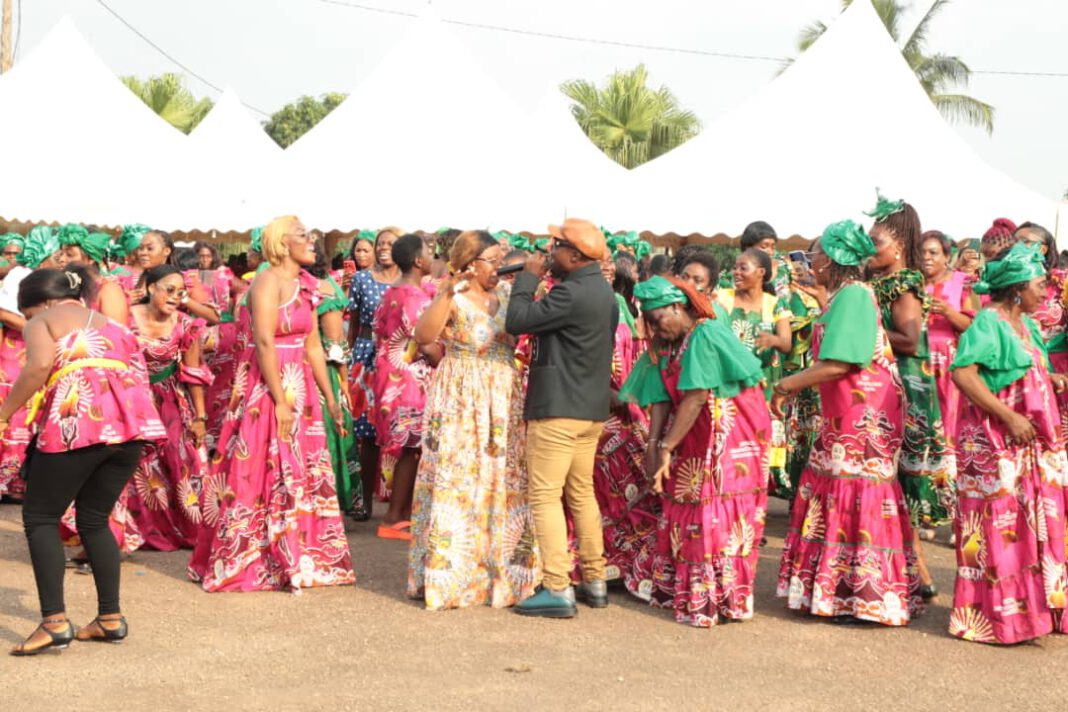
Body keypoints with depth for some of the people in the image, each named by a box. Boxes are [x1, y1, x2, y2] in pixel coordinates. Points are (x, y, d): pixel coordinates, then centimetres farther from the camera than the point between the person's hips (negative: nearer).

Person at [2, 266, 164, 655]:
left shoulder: (43, 322, 11)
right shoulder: (114, 326, 29)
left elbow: (40, 365, -10)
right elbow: (139, 375, 20)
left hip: (76, 426, -6)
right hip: (129, 425, 6)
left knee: (40, 518, 5)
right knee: (94, 519, 19)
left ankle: (55, 620, -7)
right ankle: (111, 617, 16)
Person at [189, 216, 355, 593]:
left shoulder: (305, 285, 13)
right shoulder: (269, 281, -12)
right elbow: (264, 343, -19)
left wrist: (330, 397, 14)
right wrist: (280, 401, -22)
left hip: (298, 385, 8)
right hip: (264, 385, -8)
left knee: (302, 473, 9)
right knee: (262, 473, -4)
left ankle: (295, 559, 18)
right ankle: (245, 564, 6)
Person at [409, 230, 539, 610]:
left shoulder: (505, 294, 8)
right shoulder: (453, 299, -9)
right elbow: (423, 336, -23)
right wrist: (447, 293, -31)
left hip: (503, 404, 6)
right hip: (461, 403, -5)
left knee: (502, 481, 8)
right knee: (458, 482, -1)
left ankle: (498, 567, 20)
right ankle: (451, 573, 7)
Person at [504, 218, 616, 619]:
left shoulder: (572, 294, -20)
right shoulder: (603, 292, 12)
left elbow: (516, 321, -19)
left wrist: (528, 277, -7)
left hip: (558, 409, -10)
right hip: (591, 409, 10)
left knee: (546, 496, -6)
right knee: (581, 494, 17)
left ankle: (558, 590, -8)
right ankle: (595, 581, 21)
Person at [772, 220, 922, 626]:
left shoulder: (852, 295, -18)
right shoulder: (843, 295, 12)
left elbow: (839, 364, -23)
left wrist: (786, 386, -16)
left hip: (865, 413, -10)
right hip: (845, 413, 10)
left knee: (860, 497, -5)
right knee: (830, 487, 13)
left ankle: (866, 596, 2)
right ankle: (838, 587, 21)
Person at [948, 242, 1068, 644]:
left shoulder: (1026, 325, 13)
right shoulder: (989, 322, -14)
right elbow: (962, 373, -24)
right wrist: (1009, 417, -24)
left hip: (1032, 443, 9)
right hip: (995, 445, -9)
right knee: (1000, 528, -3)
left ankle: (1034, 606, 21)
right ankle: (996, 615, 6)